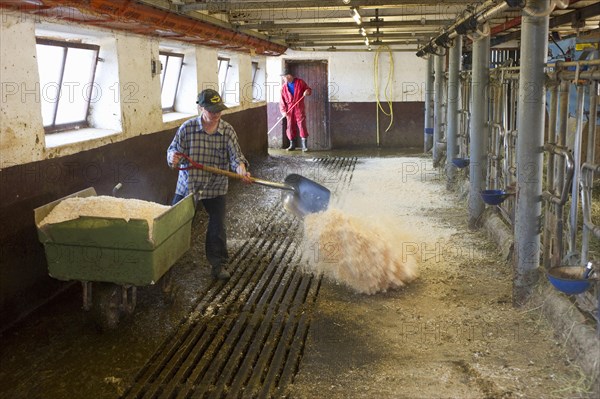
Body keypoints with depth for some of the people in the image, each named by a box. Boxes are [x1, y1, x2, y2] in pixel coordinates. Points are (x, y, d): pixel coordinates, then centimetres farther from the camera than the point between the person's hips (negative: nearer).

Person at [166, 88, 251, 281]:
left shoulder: (228, 131, -9)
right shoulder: (187, 128, -11)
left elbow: (235, 156, -15)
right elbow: (173, 150, -7)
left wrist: (241, 170, -36)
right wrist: (173, 157, -31)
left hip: (215, 188, 0)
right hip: (187, 185, 0)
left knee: (217, 228, 2)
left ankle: (218, 264, 19)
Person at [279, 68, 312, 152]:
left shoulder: (300, 82, -1)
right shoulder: (284, 87, 5)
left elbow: (309, 89, 8)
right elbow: (282, 100, 3)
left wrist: (307, 91, -17)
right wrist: (283, 111, -7)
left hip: (299, 108, -3)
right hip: (289, 110, 3)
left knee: (302, 125, -7)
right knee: (290, 127, 5)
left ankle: (304, 145, -2)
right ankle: (292, 144, 17)